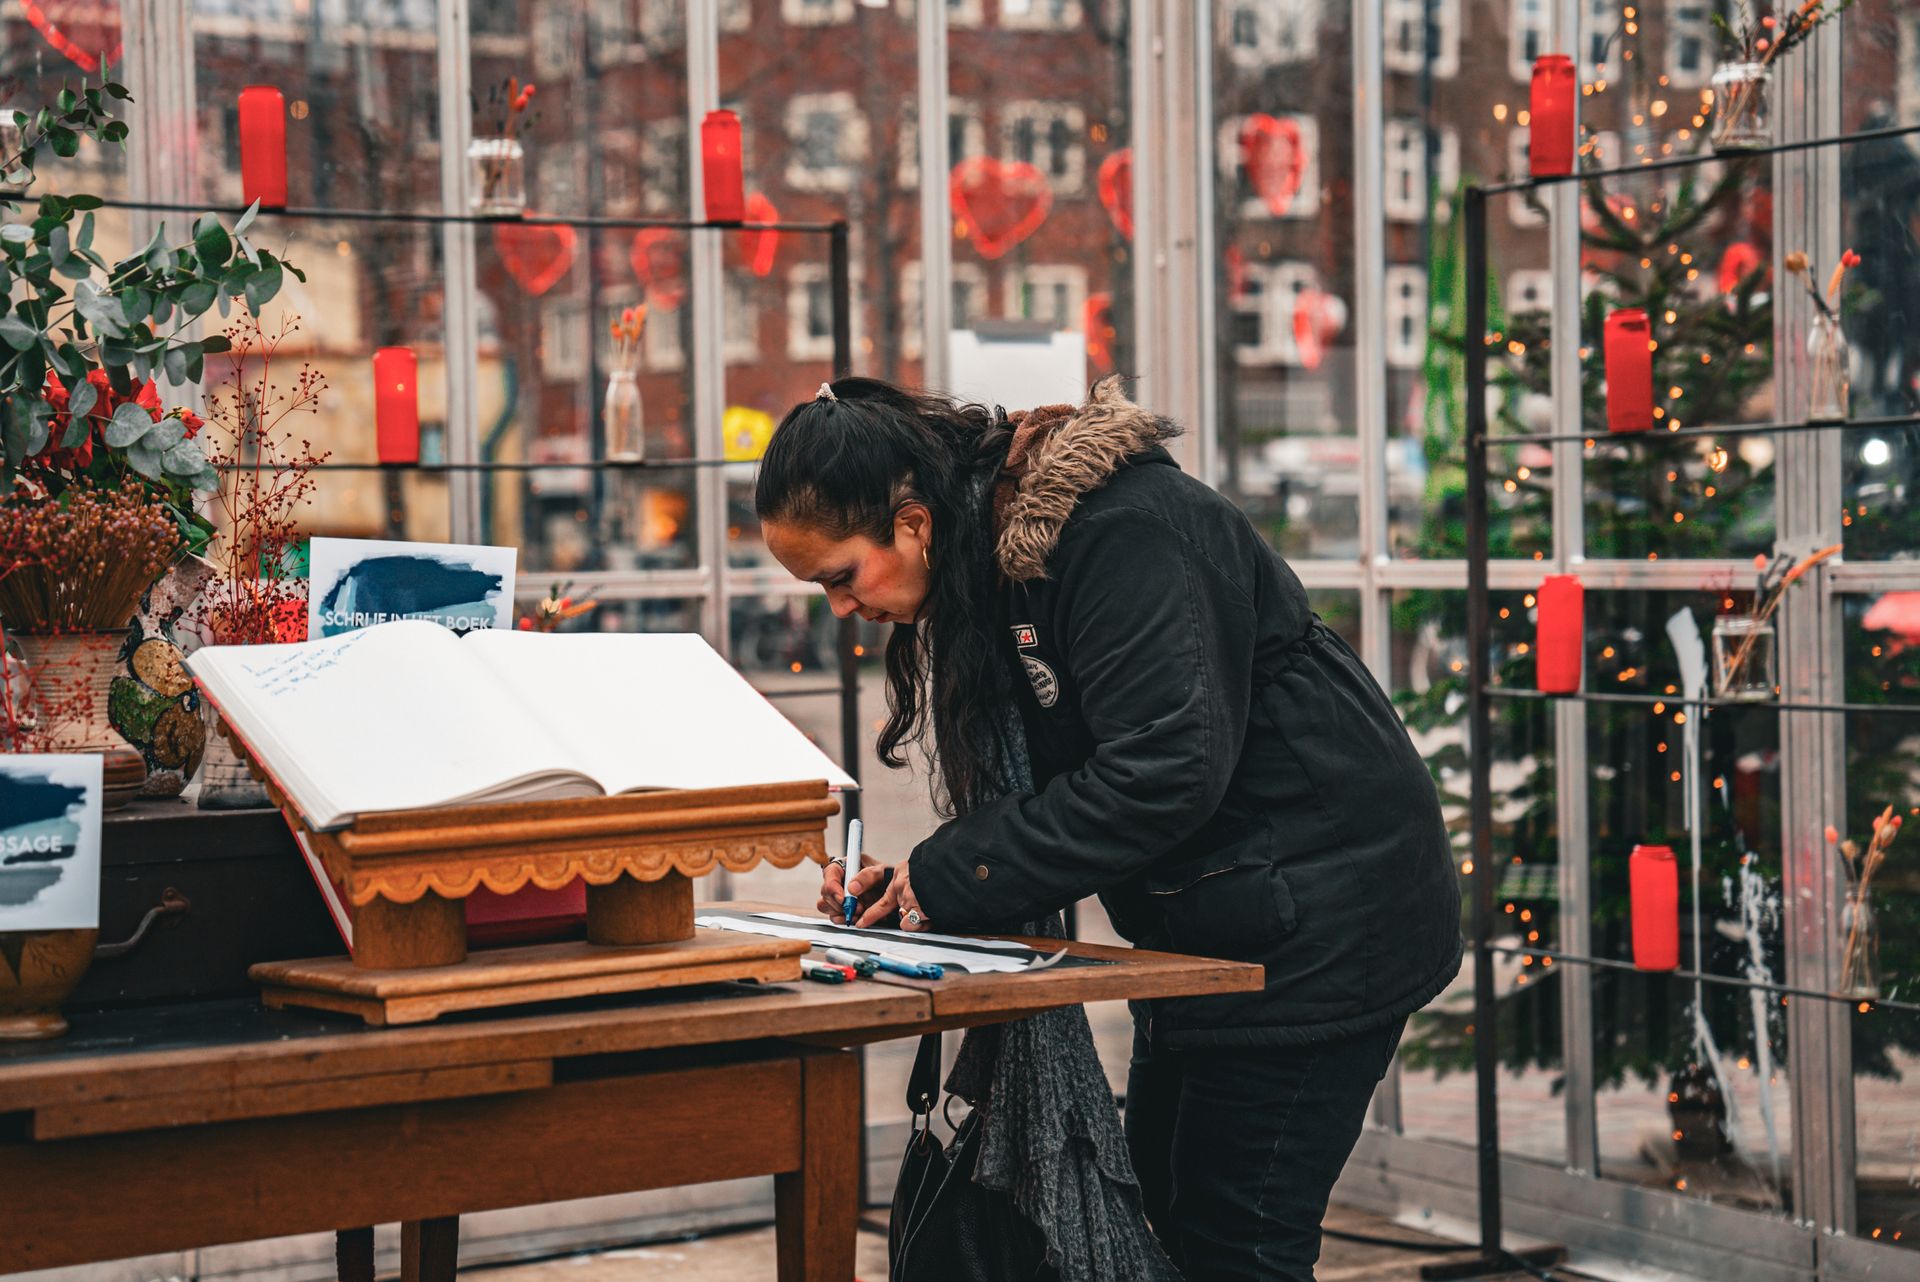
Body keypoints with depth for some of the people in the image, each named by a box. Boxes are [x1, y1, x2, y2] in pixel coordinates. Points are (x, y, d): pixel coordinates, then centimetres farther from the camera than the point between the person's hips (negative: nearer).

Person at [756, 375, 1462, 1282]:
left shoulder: (1120, 533, -22)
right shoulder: (992, 564, 8)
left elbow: (1165, 771, -29)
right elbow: (1038, 797, 12)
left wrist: (951, 877, -22)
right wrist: (912, 883, -6)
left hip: (1318, 920, -10)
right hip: (1212, 926, 10)